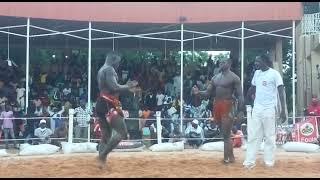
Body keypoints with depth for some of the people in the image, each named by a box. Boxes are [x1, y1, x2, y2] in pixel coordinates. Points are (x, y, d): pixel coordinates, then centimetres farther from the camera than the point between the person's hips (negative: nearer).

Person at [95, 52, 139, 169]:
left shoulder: (101, 70, 21)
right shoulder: (109, 69, -9)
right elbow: (114, 87, -19)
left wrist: (126, 87, 19)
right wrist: (128, 87, -6)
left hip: (100, 104, 10)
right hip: (108, 105, -10)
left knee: (106, 136, 12)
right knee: (122, 132, -8)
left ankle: (102, 161, 10)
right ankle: (102, 155, -13)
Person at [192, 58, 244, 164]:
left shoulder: (234, 78, -6)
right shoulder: (215, 78, 14)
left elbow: (240, 95, -9)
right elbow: (208, 93, 12)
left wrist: (240, 111, -16)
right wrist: (198, 92, -8)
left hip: (228, 106, -7)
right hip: (217, 106, 7)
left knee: (226, 134, -8)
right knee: (224, 133, 13)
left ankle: (226, 158, -2)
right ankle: (230, 156, 23)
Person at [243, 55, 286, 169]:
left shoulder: (274, 74, -7)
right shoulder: (256, 73, 12)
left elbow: (281, 92, -10)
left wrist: (283, 110, -16)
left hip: (269, 109, -6)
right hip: (256, 108, 6)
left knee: (269, 136, 1)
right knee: (253, 135, 2)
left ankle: (269, 161, 8)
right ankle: (250, 161, 3)